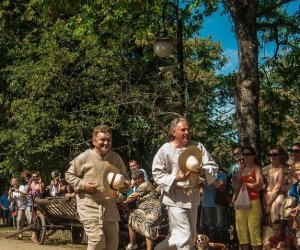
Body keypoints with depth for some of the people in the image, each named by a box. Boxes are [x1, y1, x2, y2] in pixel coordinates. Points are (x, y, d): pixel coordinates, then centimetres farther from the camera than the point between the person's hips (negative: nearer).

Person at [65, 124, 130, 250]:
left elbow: (125, 176, 17)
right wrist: (82, 184, -14)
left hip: (110, 205, 5)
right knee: (97, 240, -13)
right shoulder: (84, 157, -6)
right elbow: (69, 174, 3)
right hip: (89, 204, -5)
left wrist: (126, 184, -7)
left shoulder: (116, 158, 5)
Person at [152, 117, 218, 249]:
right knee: (184, 237, -10)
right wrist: (176, 178, -22)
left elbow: (213, 166, -1)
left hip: (193, 197, 6)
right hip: (176, 198, -6)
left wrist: (202, 172, -23)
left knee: (191, 237, 16)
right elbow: (157, 174, -7)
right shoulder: (165, 150, -8)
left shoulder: (197, 147, 2)